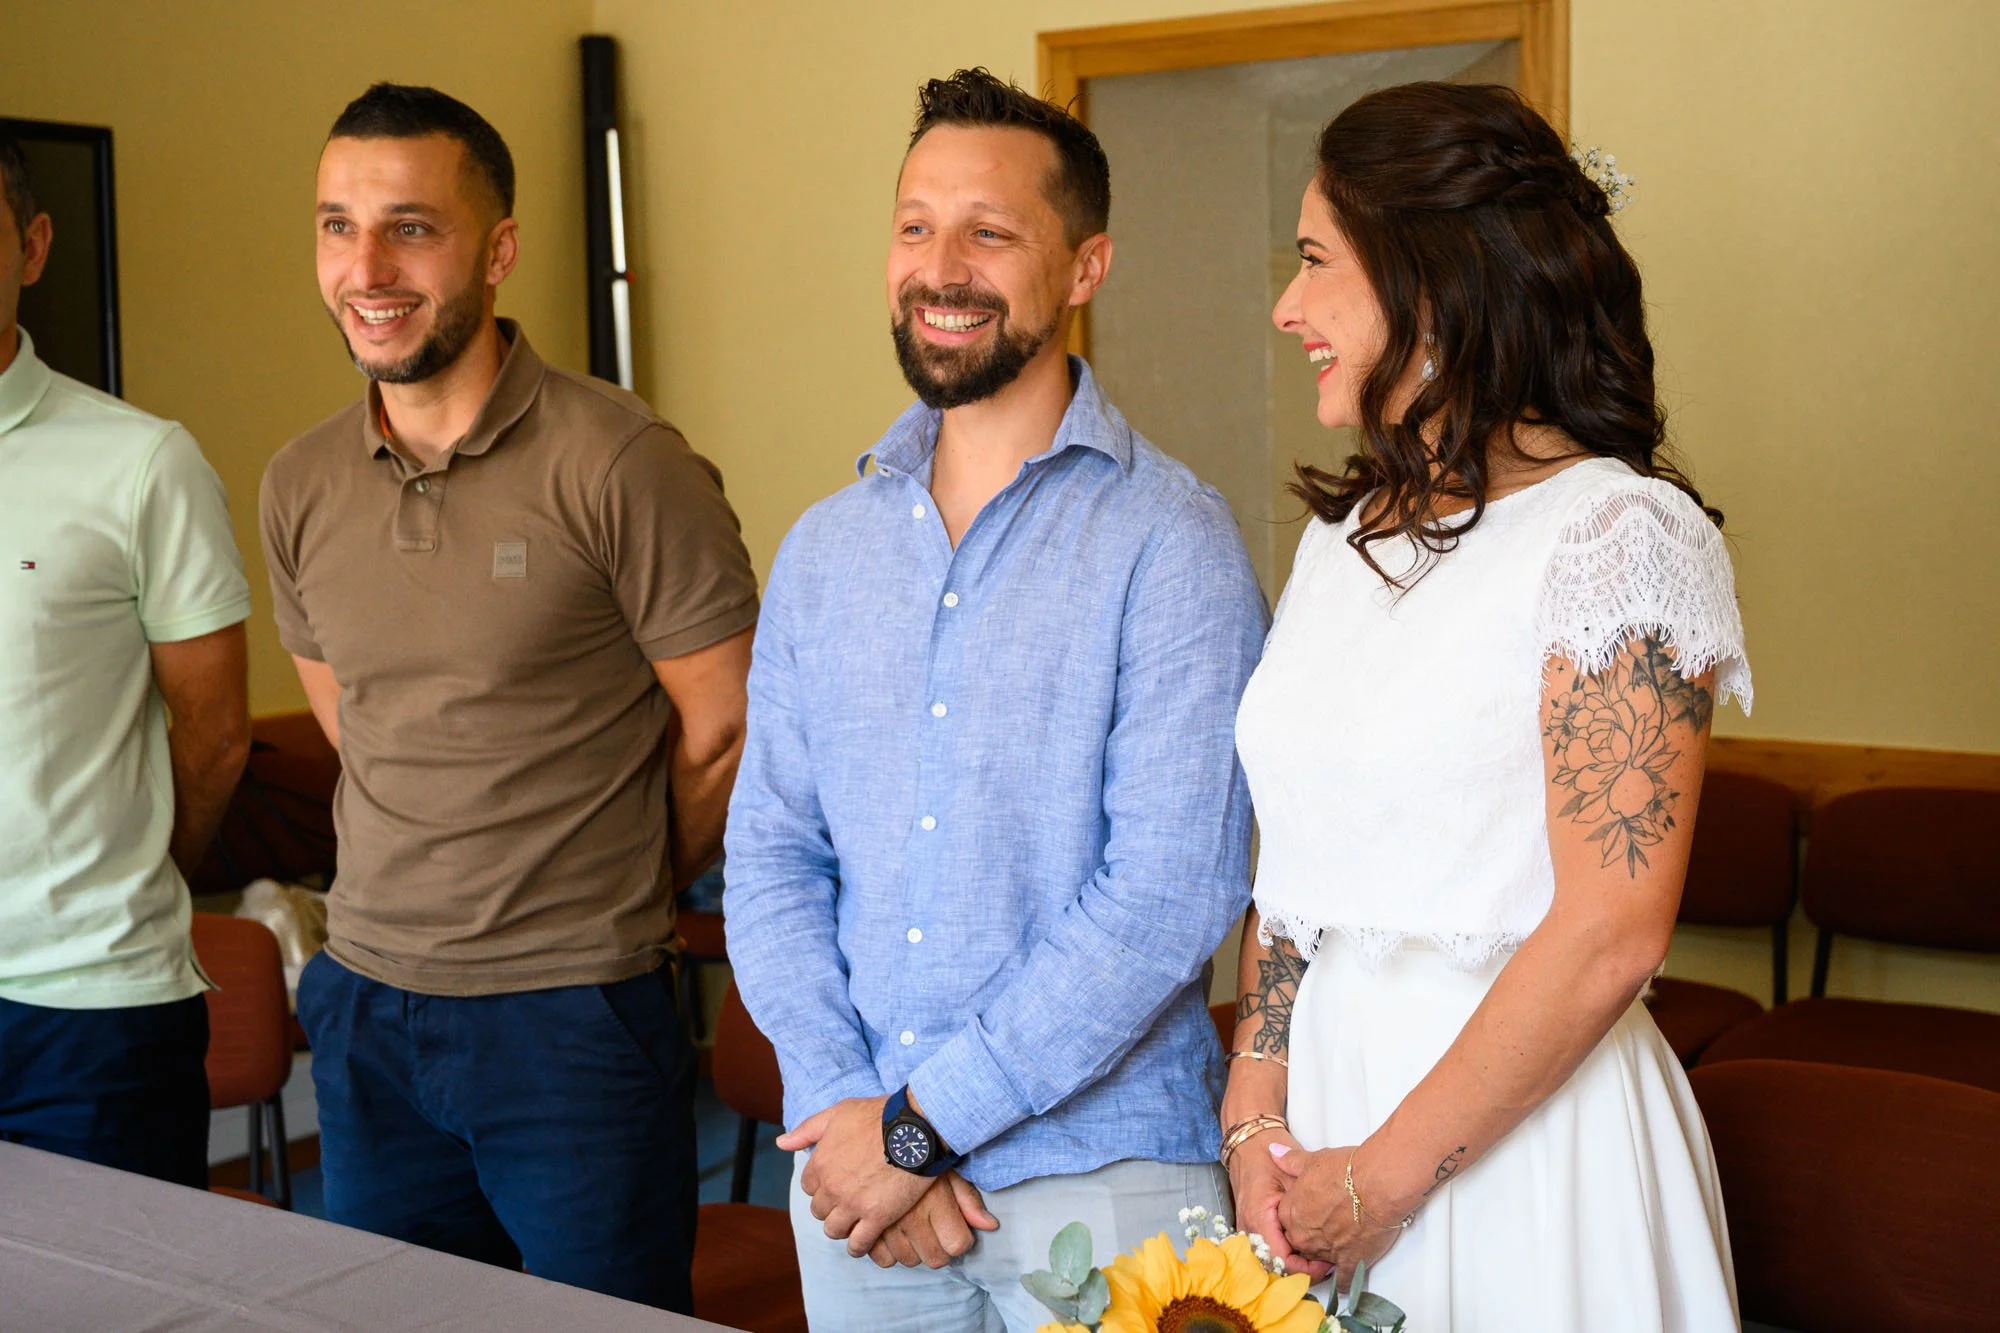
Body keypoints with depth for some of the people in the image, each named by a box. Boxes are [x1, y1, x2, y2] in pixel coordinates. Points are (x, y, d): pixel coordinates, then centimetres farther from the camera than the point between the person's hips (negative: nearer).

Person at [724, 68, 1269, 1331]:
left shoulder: (1171, 542, -10)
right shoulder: (824, 549, 7)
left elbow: (1170, 894, -16)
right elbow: (772, 856, 5)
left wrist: (921, 1123, -14)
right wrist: (842, 1110, -8)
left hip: (1099, 1178, -4)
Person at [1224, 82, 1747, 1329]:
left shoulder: (1622, 531, -14)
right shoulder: (1341, 535, 9)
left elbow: (1612, 935, -19)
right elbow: (1292, 865, 9)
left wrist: (1383, 1179, -15)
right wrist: (1257, 1116, -3)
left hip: (1519, 1125, -6)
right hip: (1323, 1095, 7)